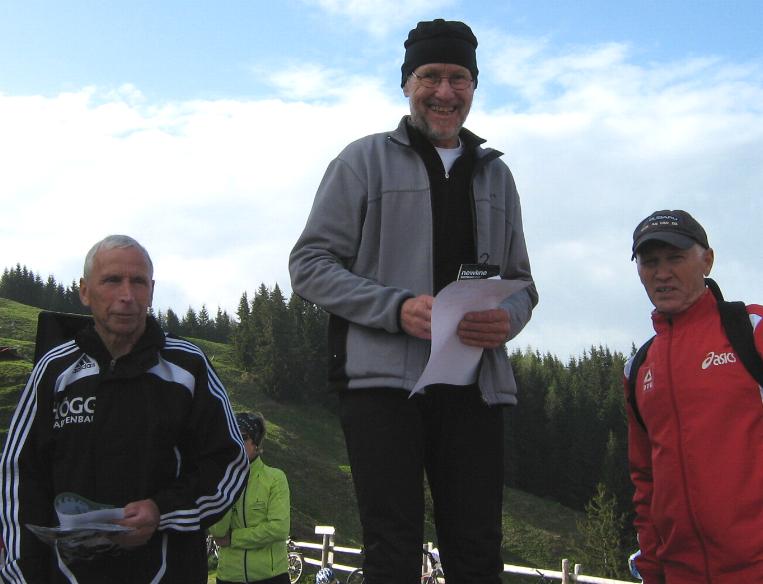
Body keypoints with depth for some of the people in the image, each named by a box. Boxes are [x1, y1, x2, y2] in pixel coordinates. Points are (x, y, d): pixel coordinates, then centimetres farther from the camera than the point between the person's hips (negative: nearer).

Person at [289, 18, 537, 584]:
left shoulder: (495, 174, 19)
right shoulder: (366, 160, 6)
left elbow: (521, 281, 21)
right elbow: (310, 264, 0)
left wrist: (508, 318, -5)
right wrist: (398, 308, -16)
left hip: (474, 383, 4)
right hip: (385, 377, -3)